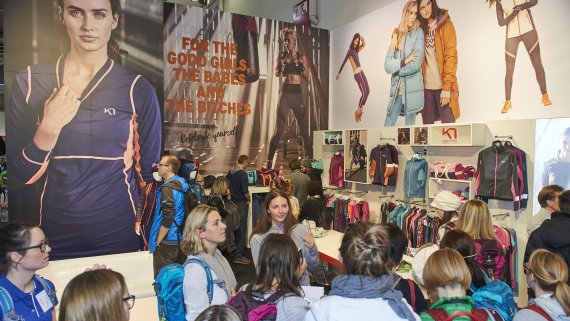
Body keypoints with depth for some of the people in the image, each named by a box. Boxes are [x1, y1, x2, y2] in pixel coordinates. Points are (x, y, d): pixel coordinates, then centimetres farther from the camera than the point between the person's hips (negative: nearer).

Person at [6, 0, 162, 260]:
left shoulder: (138, 90, -6)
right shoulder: (29, 83, -3)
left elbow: (151, 174, -1)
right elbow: (20, 175, -1)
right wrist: (49, 128, -17)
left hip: (120, 238, -1)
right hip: (53, 240, 2)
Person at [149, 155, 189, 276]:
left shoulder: (167, 188, -16)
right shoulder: (182, 185, 8)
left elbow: (168, 218, -21)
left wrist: (158, 241, -12)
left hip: (167, 241, -8)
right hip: (181, 240, 8)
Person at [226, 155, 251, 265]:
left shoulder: (230, 172, 6)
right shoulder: (243, 173, -18)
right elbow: (245, 190, -21)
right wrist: (249, 199, -4)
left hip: (233, 201, 8)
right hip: (242, 203, -8)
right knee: (242, 228, -3)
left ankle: (234, 251, 29)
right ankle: (239, 255, -2)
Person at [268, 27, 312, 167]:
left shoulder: (301, 57, 8)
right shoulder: (281, 56, 9)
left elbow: (307, 77, 8)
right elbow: (277, 74, 8)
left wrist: (303, 67, -11)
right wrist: (281, 64, -11)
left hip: (298, 94, 1)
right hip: (285, 93, -1)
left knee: (305, 131, 2)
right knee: (279, 130, -5)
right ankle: (269, 162, 2)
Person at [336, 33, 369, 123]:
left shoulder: (355, 50, 16)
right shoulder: (350, 51, -7)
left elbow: (364, 44, 24)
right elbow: (343, 62, -11)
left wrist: (361, 37, 9)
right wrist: (339, 73, -13)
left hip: (361, 71, 9)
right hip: (356, 73, -9)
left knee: (368, 91, 5)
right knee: (364, 92, -12)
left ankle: (361, 111, 12)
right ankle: (357, 111, 2)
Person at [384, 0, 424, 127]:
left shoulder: (418, 33, 0)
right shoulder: (396, 35, 12)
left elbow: (416, 64, -11)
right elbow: (387, 65, 2)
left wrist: (396, 69, 1)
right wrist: (404, 61, -11)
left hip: (412, 88, -4)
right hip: (397, 89, 4)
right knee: (387, 127, 1)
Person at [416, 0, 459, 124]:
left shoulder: (446, 25, -3)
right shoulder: (421, 28, 10)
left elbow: (451, 57, -8)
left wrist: (446, 88, -14)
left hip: (442, 85, -4)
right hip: (426, 86, 4)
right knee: (427, 124, 9)